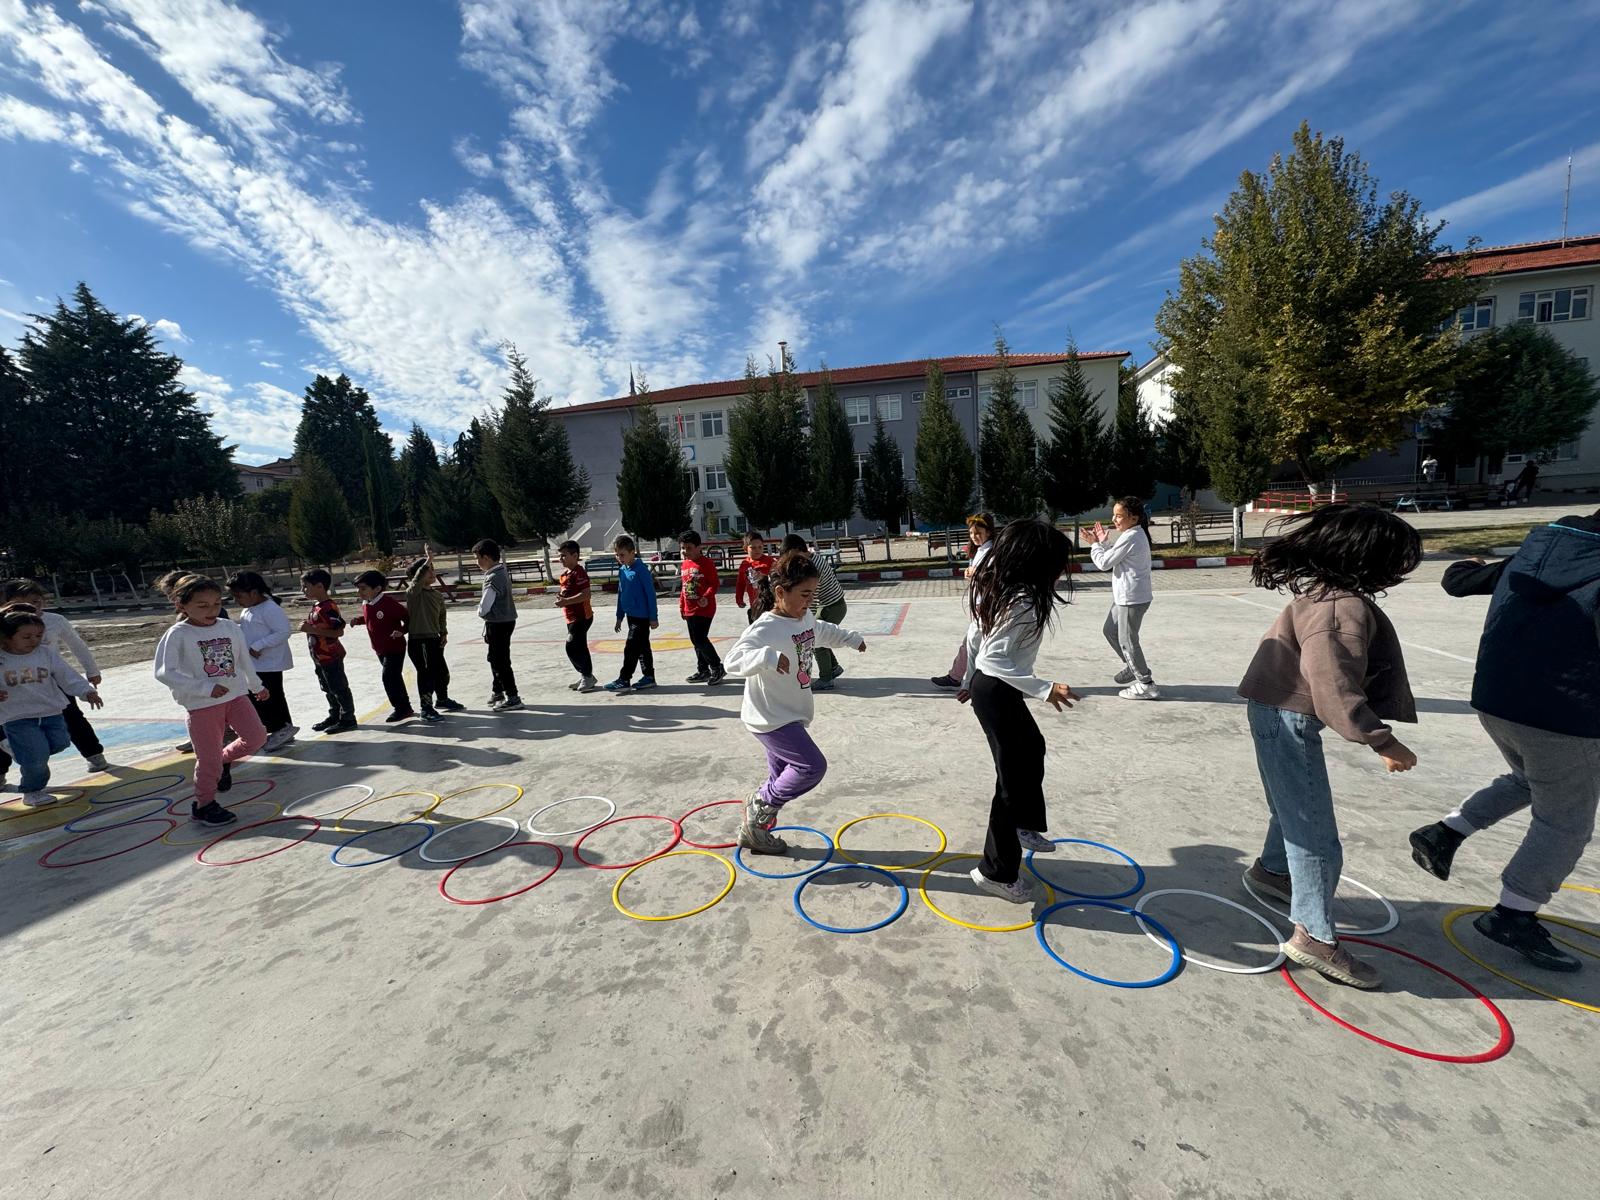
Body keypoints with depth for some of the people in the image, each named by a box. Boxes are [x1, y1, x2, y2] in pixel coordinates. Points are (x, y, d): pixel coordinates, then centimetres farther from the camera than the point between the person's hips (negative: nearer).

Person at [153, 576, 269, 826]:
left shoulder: (230, 628, 2)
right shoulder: (177, 635, -12)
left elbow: (244, 660, 15)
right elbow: (164, 672, -18)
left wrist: (257, 686, 26)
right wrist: (206, 688, -25)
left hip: (236, 694, 4)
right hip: (202, 704, -4)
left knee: (257, 737, -2)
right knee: (209, 758, 3)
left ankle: (224, 759, 28)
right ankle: (204, 804, 23)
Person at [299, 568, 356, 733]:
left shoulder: (329, 607, -21)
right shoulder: (316, 606, 9)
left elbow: (339, 632, -26)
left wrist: (313, 630, -27)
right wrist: (307, 626, 7)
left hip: (331, 657, -10)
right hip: (320, 658, 10)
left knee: (339, 688, 1)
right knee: (328, 689, 19)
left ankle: (348, 719, 10)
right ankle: (334, 716, 31)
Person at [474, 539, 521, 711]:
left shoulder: (493, 579, -23)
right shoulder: (502, 571, 7)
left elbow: (483, 608, -23)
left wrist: (479, 610, -1)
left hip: (498, 624, -10)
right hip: (505, 621, 10)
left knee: (500, 661, -1)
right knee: (495, 658, 21)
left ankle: (512, 698, 5)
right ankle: (497, 692, 36)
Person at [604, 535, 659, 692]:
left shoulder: (641, 569, -15)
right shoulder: (622, 570, 9)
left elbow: (650, 593, -15)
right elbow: (621, 594, 17)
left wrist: (653, 617, -14)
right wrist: (619, 617, 18)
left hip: (642, 616, -8)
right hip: (631, 615, 8)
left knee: (631, 648, -4)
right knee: (642, 647, 14)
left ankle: (624, 680, 4)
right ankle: (649, 677, 22)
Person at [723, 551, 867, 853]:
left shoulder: (805, 618, 1)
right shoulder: (765, 629, -26)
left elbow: (823, 631, 25)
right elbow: (733, 661, -36)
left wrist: (851, 638, 29)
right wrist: (768, 657, -50)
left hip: (791, 715, 9)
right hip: (771, 718, -9)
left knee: (783, 776, 19)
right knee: (812, 766, -15)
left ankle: (755, 829, 38)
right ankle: (760, 807, 7)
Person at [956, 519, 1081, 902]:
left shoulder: (998, 588, 2)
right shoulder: (1023, 603, -26)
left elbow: (974, 636, 11)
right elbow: (995, 659, -31)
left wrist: (970, 679, 21)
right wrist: (1045, 689, -30)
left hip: (987, 686, 11)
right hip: (997, 694, -11)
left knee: (1032, 749, 29)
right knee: (1013, 778, 1)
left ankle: (1024, 825, 51)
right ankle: (997, 871, 17)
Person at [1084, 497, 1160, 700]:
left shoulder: (1130, 537, -20)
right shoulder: (1135, 534, 12)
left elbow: (1104, 563, -17)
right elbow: (1113, 558, 16)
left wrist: (1095, 544, -4)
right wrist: (1103, 543, 6)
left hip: (1132, 598, -10)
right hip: (1125, 596, 10)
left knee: (1127, 640, -2)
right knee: (1110, 630, 22)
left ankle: (1146, 685, 7)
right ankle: (1133, 666, 37)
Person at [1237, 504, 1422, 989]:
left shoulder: (1322, 590, 4)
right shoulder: (1345, 608, -25)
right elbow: (1336, 691, -29)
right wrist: (1383, 742, -21)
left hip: (1282, 713, 10)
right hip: (1290, 721, -10)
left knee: (1294, 808, 30)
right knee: (1316, 834, 1)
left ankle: (1271, 869, 51)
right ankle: (1315, 936, 14)